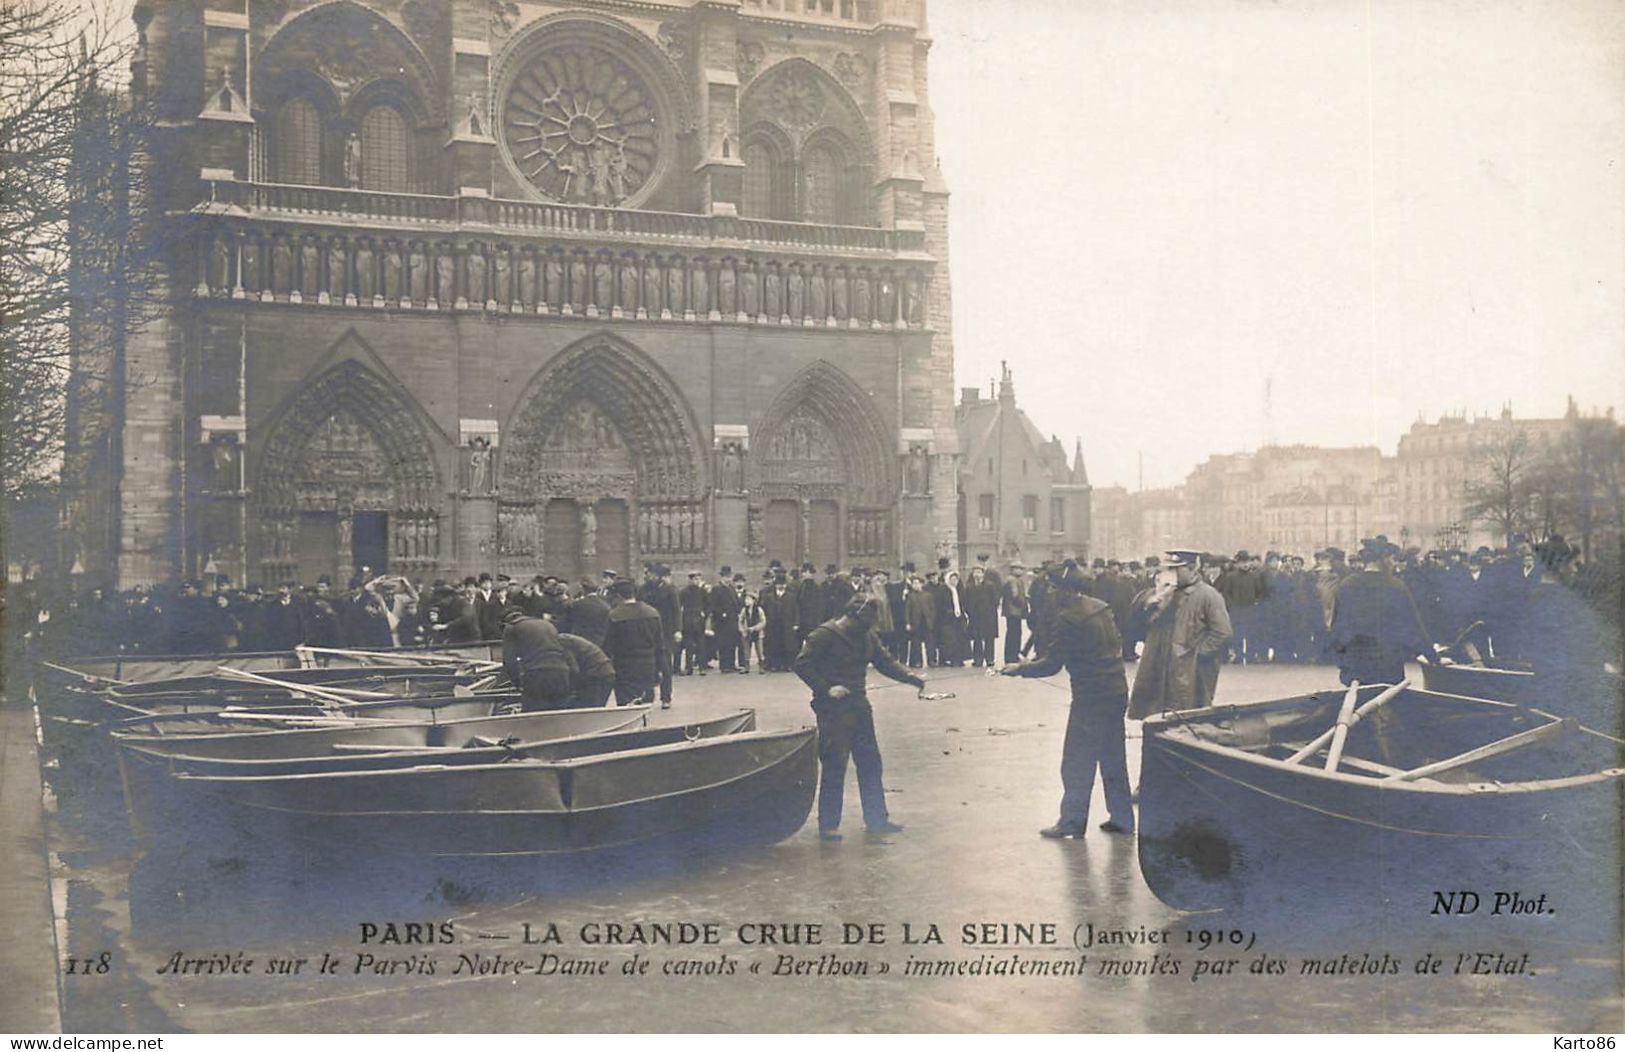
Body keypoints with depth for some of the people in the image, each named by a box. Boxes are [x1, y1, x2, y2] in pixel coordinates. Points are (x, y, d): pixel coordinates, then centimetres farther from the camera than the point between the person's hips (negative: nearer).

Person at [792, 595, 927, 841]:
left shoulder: (867, 636, 10)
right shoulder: (824, 636, -12)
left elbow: (885, 661, 13)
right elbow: (802, 665, -14)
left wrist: (912, 678, -1)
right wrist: (826, 689, -23)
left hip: (859, 706, 8)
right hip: (833, 710, -7)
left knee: (870, 762, 11)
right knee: (834, 766, -6)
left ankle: (876, 818, 22)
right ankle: (828, 825, 3)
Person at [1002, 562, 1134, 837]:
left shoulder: (1068, 619, -17)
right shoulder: (1102, 608, 8)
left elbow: (1051, 665, -17)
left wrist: (1019, 669, -4)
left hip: (1091, 698, -8)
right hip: (1116, 693, 8)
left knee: (1077, 763, 2)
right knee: (1113, 760, 15)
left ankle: (1072, 821, 8)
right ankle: (1121, 818, 20)